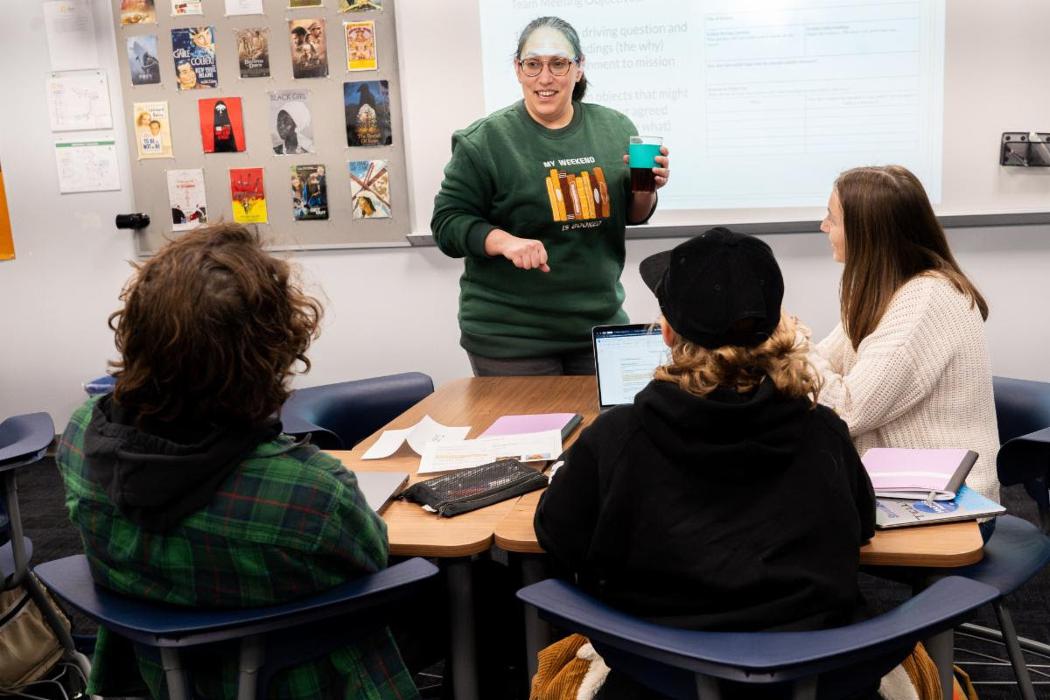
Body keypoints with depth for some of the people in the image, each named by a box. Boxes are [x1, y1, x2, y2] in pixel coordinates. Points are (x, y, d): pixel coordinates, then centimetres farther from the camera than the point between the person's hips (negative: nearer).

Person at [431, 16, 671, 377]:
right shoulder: (484, 140, -9)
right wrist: (506, 242, -25)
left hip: (601, 325, 4)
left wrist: (645, 190, -8)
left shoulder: (615, 128, 3)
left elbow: (631, 214, 14)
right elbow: (449, 222, -8)